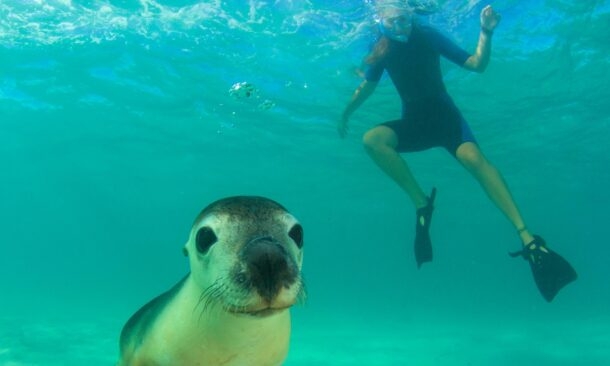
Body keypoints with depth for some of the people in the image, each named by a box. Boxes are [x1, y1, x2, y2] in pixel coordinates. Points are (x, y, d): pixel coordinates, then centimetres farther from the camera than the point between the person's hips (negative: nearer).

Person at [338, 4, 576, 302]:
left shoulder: (428, 36, -6)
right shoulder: (383, 50, -1)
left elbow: (477, 65, -7)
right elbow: (367, 87, 17)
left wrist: (486, 33, -22)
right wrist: (346, 113, 19)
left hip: (445, 116, -2)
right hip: (413, 123, 2)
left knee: (473, 158, -33)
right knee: (372, 139, -29)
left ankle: (528, 240, -40)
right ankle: (421, 204, -23)